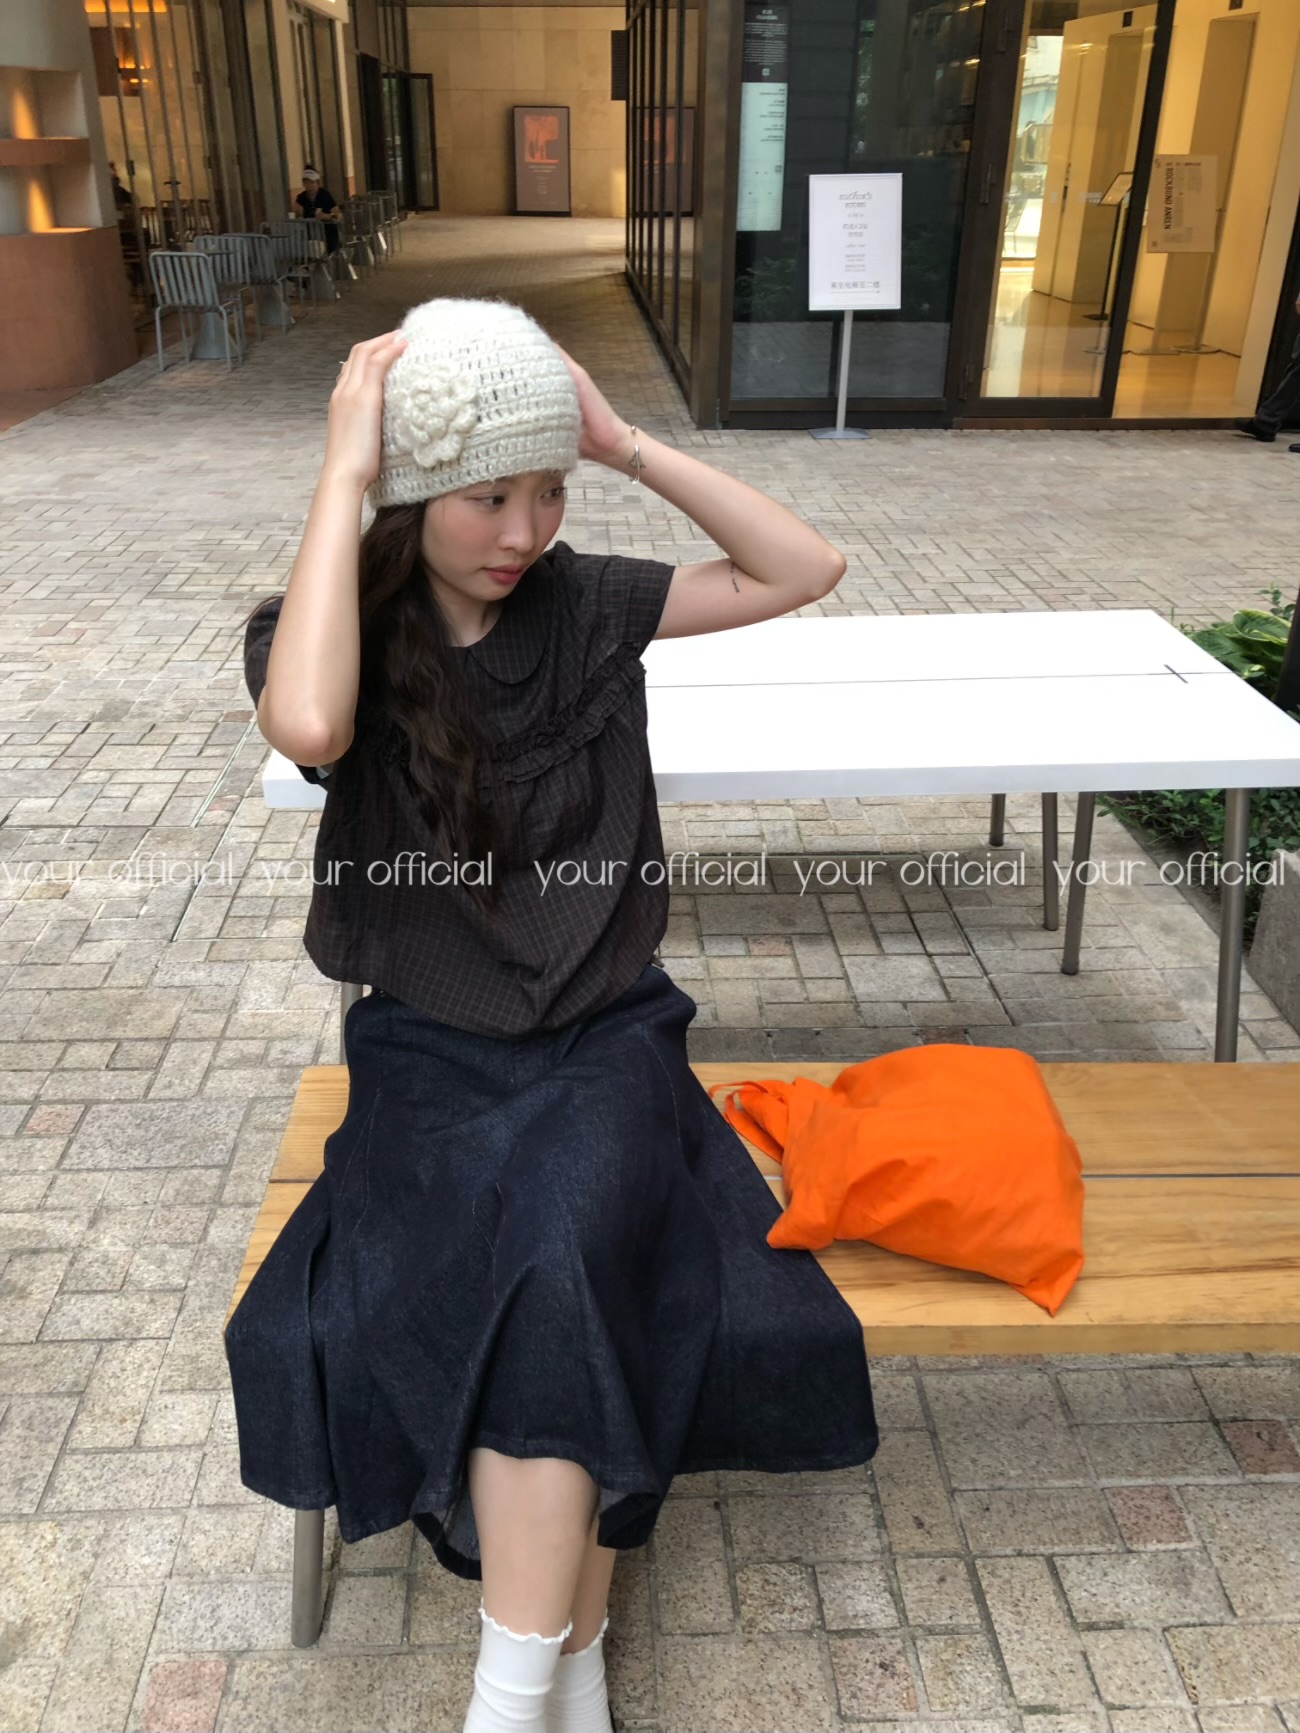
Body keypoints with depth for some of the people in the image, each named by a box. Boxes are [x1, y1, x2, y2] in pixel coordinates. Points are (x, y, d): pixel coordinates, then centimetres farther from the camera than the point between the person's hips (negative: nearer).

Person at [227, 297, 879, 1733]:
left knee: (553, 1263, -27)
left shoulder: (582, 606, 0)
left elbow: (808, 569, -2)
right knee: (545, 1287, -26)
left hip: (606, 1039, 1)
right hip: (432, 1054, 0)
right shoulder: (327, 631, -6)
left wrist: (630, 445, -8)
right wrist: (339, 475, -22)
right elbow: (308, 728, -31)